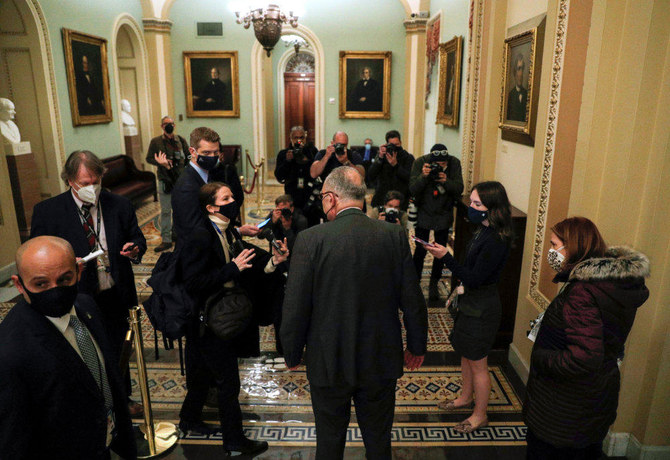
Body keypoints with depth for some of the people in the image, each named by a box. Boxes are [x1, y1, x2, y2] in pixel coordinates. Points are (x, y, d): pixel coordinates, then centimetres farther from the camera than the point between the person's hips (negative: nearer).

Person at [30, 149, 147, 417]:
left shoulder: (119, 206, -5)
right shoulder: (47, 211, -10)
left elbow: (137, 238, 7)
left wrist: (135, 249, -17)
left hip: (115, 297, 2)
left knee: (118, 351, 21)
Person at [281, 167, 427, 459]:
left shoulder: (310, 240, -18)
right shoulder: (394, 236, -10)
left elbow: (295, 308, -14)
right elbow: (412, 301, -4)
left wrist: (292, 355, 3)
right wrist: (417, 347, 11)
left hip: (328, 363, -2)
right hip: (381, 361, 2)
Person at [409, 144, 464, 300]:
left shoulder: (454, 163, -10)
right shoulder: (420, 162, -14)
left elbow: (459, 189, -11)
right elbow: (412, 190, -17)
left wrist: (446, 181, -30)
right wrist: (423, 176, -34)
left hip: (443, 214, 2)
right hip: (423, 213, -2)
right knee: (420, 250, -1)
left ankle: (433, 284, 25)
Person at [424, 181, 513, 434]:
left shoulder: (495, 241, -26)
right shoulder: (482, 231, 2)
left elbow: (474, 278, -27)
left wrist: (446, 257, -31)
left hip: (482, 308, -9)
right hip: (471, 301, 9)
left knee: (477, 363, 7)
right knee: (466, 354, 24)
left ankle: (480, 415, 27)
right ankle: (465, 397, 45)